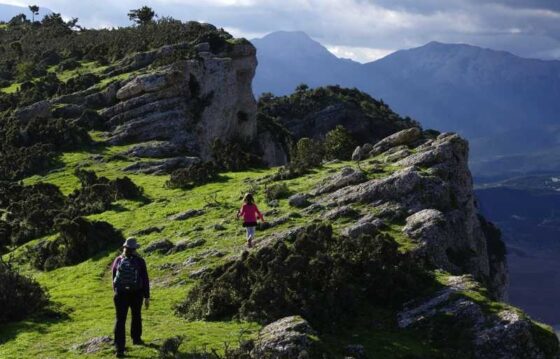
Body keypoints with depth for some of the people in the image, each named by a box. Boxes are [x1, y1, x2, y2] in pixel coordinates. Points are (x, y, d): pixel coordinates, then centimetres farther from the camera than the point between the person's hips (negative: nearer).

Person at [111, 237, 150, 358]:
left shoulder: (118, 260, 0)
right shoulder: (140, 261, -7)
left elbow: (114, 277, 9)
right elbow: (145, 280, -7)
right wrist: (147, 297, -2)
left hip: (121, 294, 1)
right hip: (136, 293, -1)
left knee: (120, 320, -1)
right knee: (136, 316, 23)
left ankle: (119, 348, -10)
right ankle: (136, 339, 38)